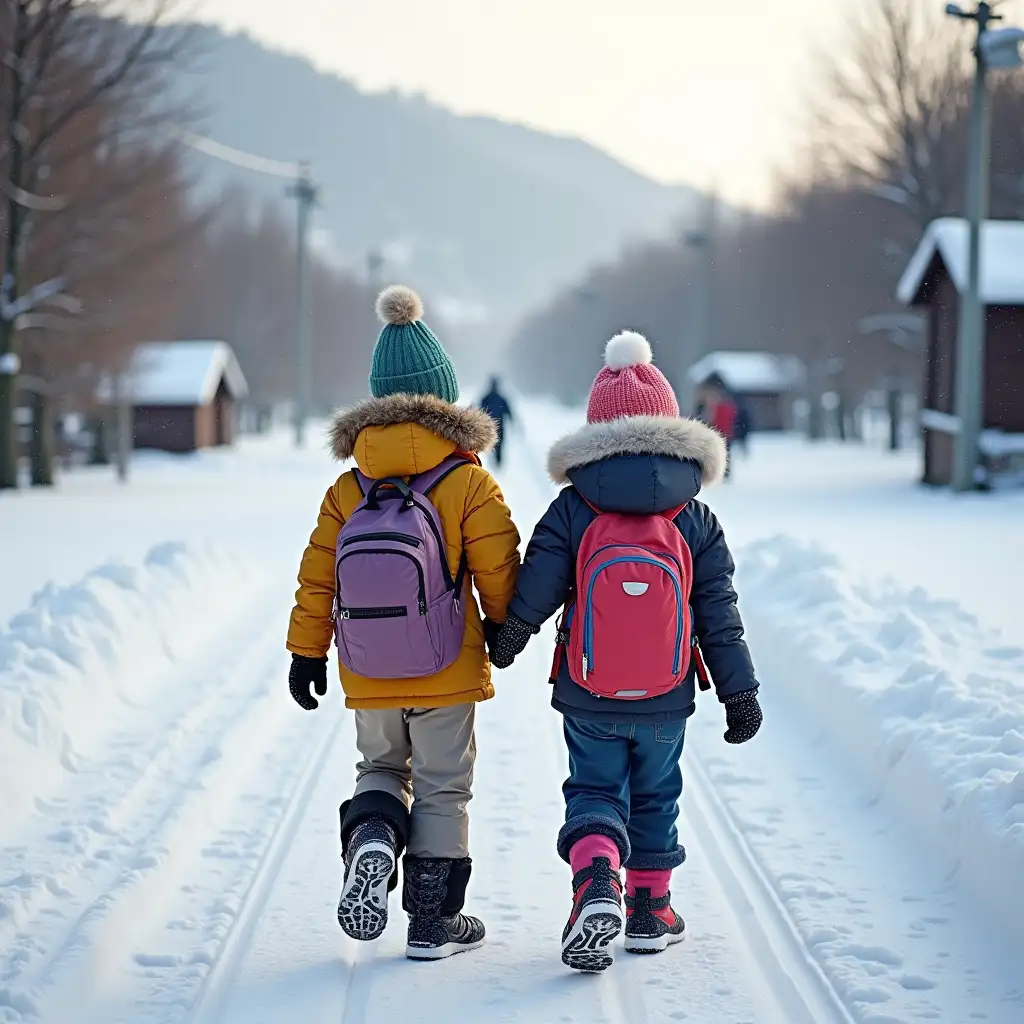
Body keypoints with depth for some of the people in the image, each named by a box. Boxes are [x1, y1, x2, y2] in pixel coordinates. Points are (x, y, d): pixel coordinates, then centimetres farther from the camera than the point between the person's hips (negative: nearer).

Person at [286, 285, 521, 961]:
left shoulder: (349, 488, -1)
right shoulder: (469, 484, -10)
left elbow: (317, 577, 2)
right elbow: (498, 570, -7)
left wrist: (307, 651, 11)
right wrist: (508, 629, 12)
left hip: (368, 676, 3)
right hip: (447, 674, -3)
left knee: (382, 767, 22)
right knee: (442, 788, 8)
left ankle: (371, 837, -8)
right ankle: (434, 920, 11)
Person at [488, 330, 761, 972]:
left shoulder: (571, 511, -8)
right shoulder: (696, 521, -4)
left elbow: (535, 592, -7)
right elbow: (719, 617, -1)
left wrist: (506, 643, 13)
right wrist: (740, 694, 6)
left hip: (588, 701, -1)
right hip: (666, 702, 1)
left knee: (594, 792, 10)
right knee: (655, 798, 18)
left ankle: (596, 884, -16)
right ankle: (651, 911, 24)